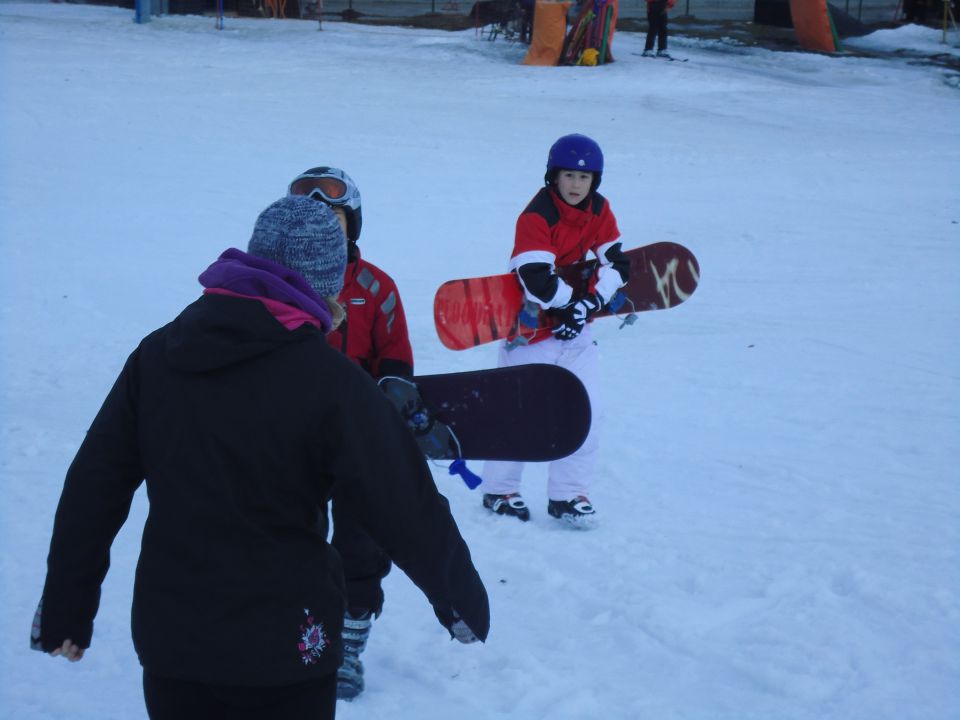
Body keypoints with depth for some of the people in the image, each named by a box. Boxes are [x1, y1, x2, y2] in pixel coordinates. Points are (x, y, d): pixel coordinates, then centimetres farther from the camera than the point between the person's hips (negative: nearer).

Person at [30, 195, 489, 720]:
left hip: (166, 636, 4)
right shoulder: (331, 382, -15)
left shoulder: (157, 355, -1)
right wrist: (461, 598, 4)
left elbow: (91, 488, 2)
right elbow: (405, 506, -11)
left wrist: (65, 609, 10)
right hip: (281, 647, -4)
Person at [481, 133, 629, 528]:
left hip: (576, 330, 6)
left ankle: (568, 494, 12)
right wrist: (570, 301, -17)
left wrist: (589, 303, -14)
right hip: (532, 329, -6)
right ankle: (498, 491, 17)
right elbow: (537, 280, -28)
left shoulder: (599, 210, 1)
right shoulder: (536, 217, -20)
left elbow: (616, 263, 0)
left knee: (586, 411, 1)